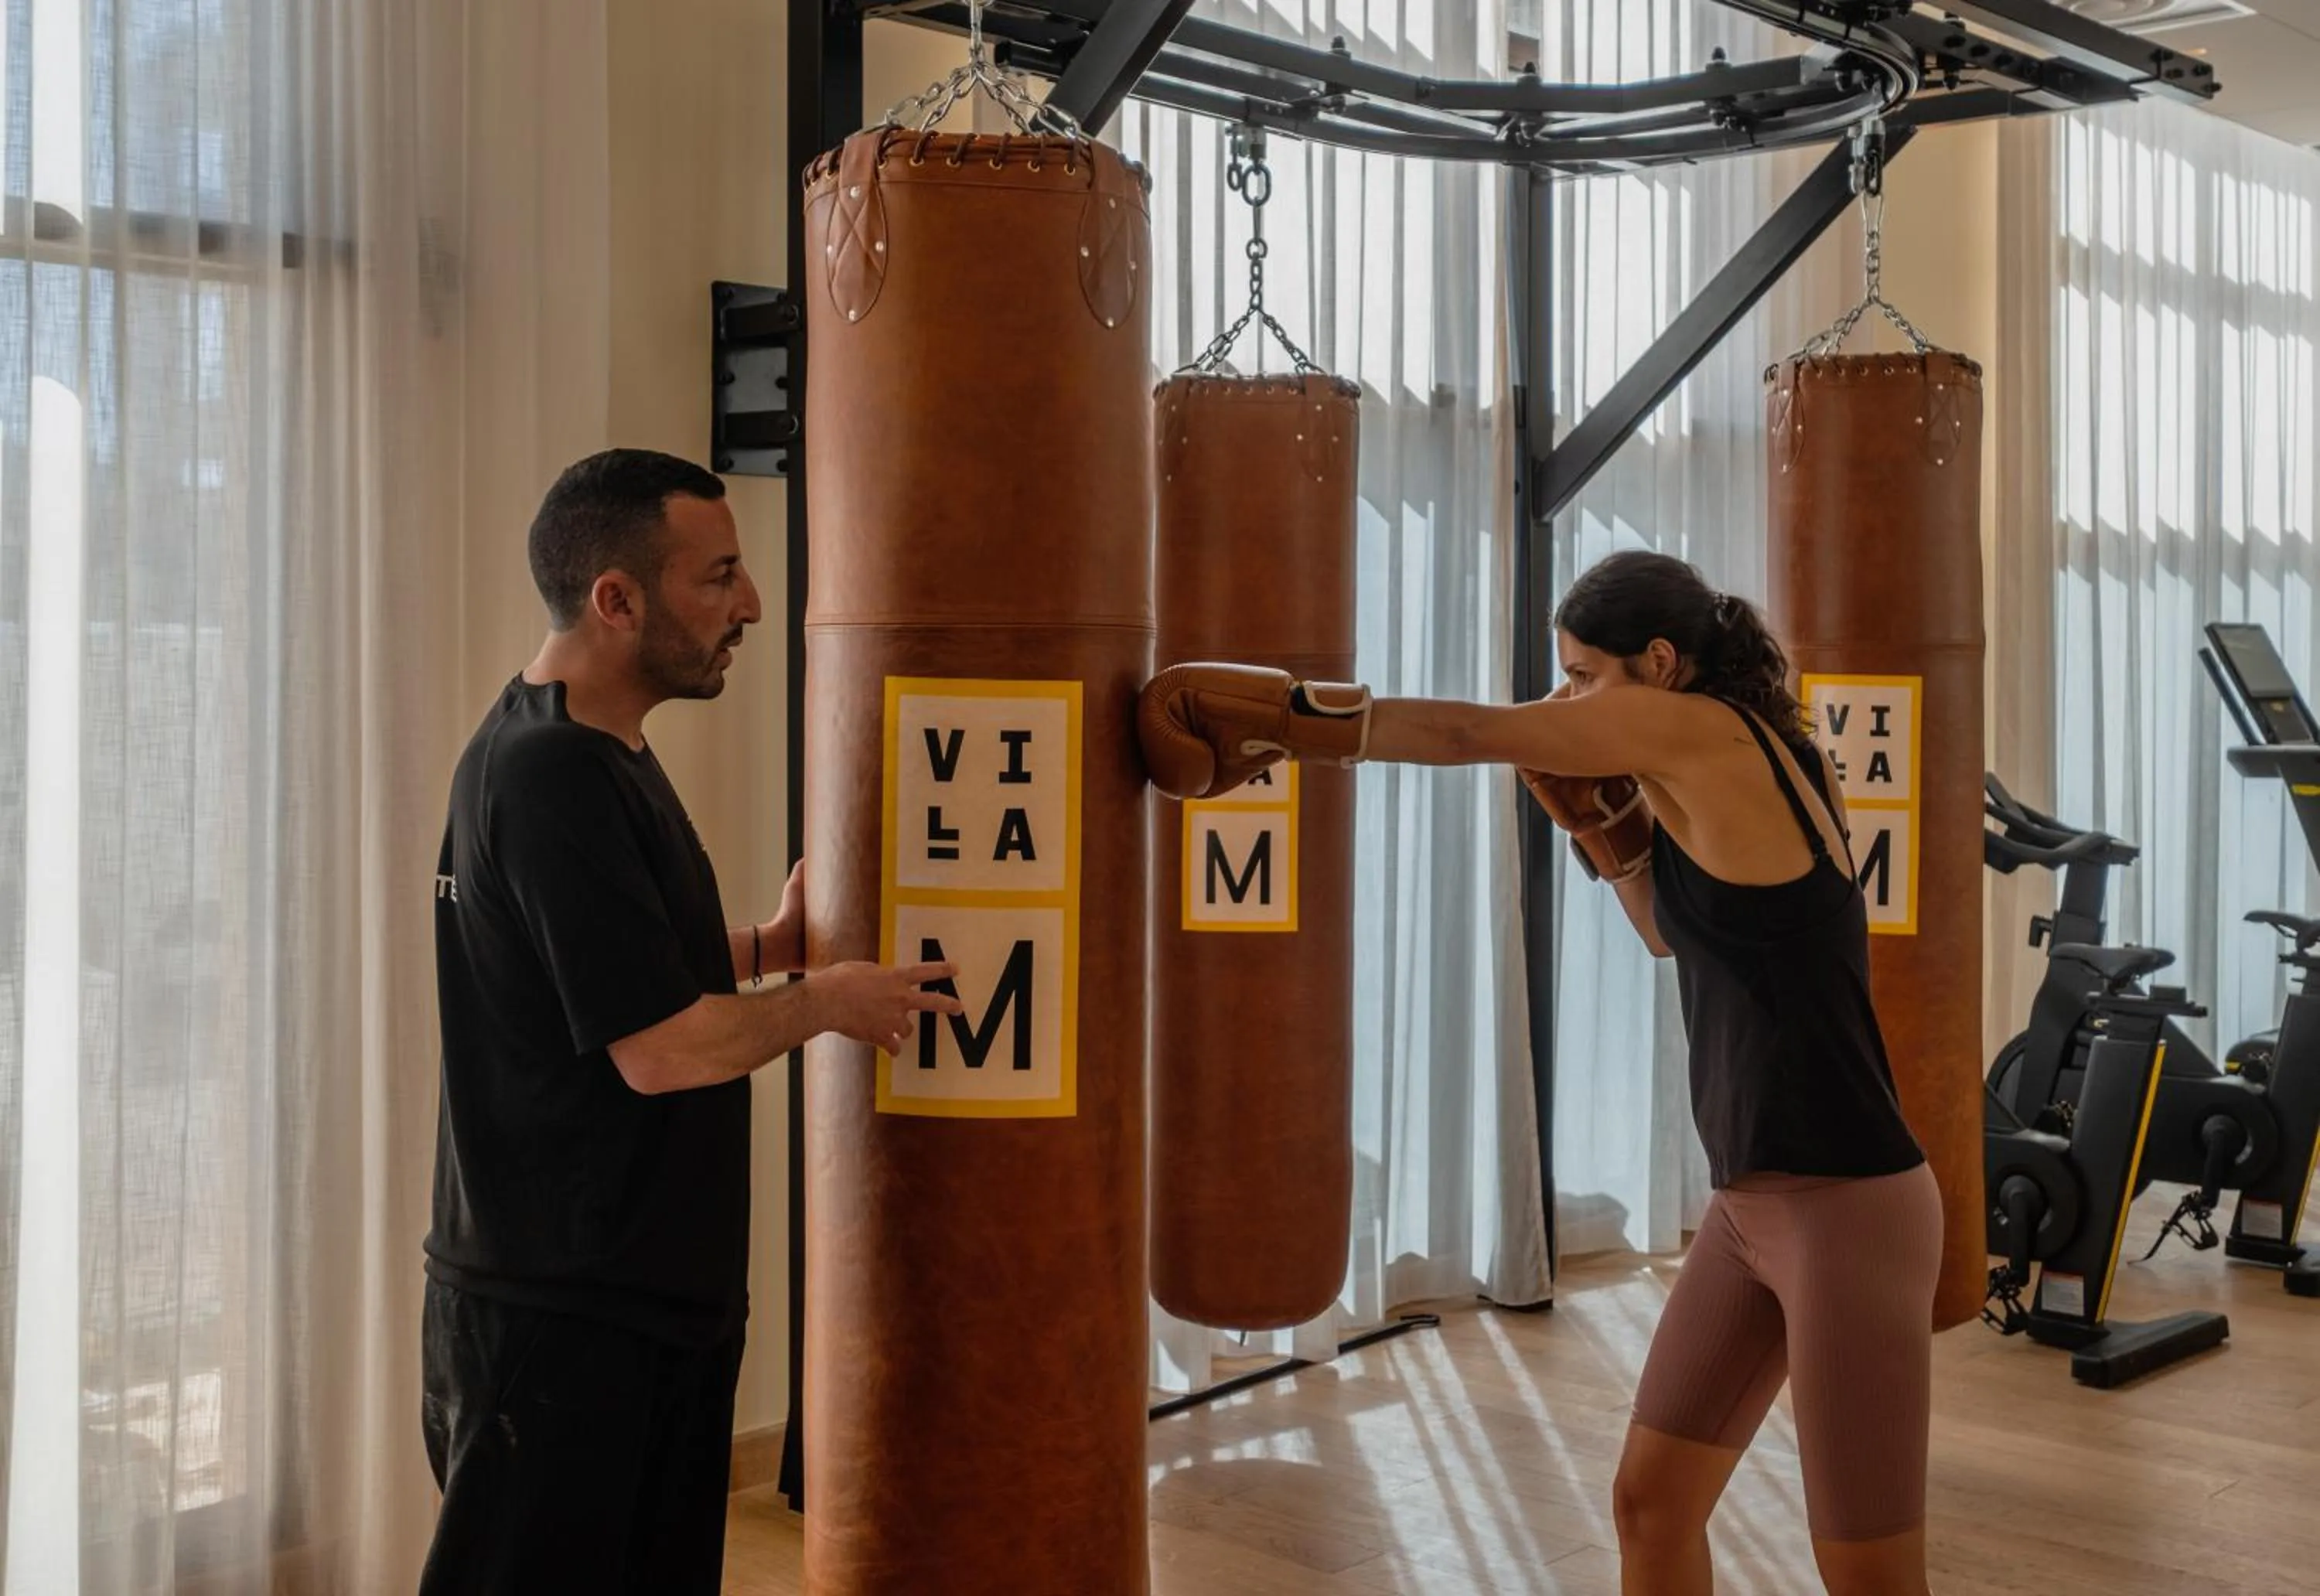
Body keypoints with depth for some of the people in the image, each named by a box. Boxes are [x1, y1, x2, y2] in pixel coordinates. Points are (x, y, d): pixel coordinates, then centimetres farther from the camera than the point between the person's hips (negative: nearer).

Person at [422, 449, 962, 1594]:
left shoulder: (595, 752, 11)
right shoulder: (553, 777, -21)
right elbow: (662, 1049, -24)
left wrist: (765, 945, 9)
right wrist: (825, 1003, -8)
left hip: (650, 1296, 10)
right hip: (562, 1318, -10)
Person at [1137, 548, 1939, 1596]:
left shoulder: (1701, 729, -15)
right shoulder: (1755, 754, 9)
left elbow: (1466, 733, -11)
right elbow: (1684, 934, 22)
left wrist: (1271, 717, -4)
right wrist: (1605, 816, 7)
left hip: (1850, 1211, -9)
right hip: (1753, 1204, 9)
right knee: (1650, 1500, 14)